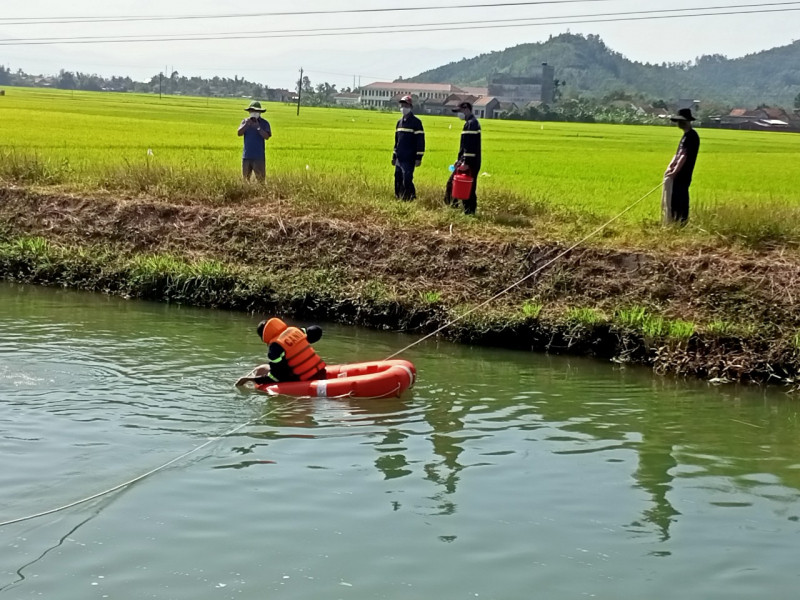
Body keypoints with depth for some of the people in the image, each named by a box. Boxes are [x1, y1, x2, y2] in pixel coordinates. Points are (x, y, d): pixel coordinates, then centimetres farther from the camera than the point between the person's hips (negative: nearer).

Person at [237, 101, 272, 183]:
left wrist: (258, 127, -20)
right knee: (245, 178, 8)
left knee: (260, 178, -4)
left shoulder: (264, 123, 1)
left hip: (259, 156, -3)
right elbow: (239, 133, -4)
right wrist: (246, 124, -16)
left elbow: (267, 137, -11)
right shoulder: (245, 121, 8)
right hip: (247, 156, 3)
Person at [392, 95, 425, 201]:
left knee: (407, 180, -13)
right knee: (398, 180, 8)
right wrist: (394, 156, 21)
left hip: (409, 159, -7)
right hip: (399, 159, 7)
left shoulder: (416, 122, -6)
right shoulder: (400, 122, 16)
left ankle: (410, 198, -6)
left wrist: (419, 158, -15)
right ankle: (398, 198, 17)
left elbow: (420, 140, -10)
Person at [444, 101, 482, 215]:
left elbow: (470, 145, -23)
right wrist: (460, 160, 25)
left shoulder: (472, 124, -16)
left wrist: (466, 163, -25)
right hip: (467, 161, 11)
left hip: (470, 163, -11)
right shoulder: (469, 123, 18)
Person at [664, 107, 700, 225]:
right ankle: (675, 219, 19)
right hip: (679, 174, 10)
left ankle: (682, 220, -1)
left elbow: (684, 156, -19)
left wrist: (675, 172, -19)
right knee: (675, 197, 13)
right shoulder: (686, 135, 17)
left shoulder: (691, 136, -15)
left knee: (681, 197, -6)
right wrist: (670, 166, 6)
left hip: (683, 175, -10)